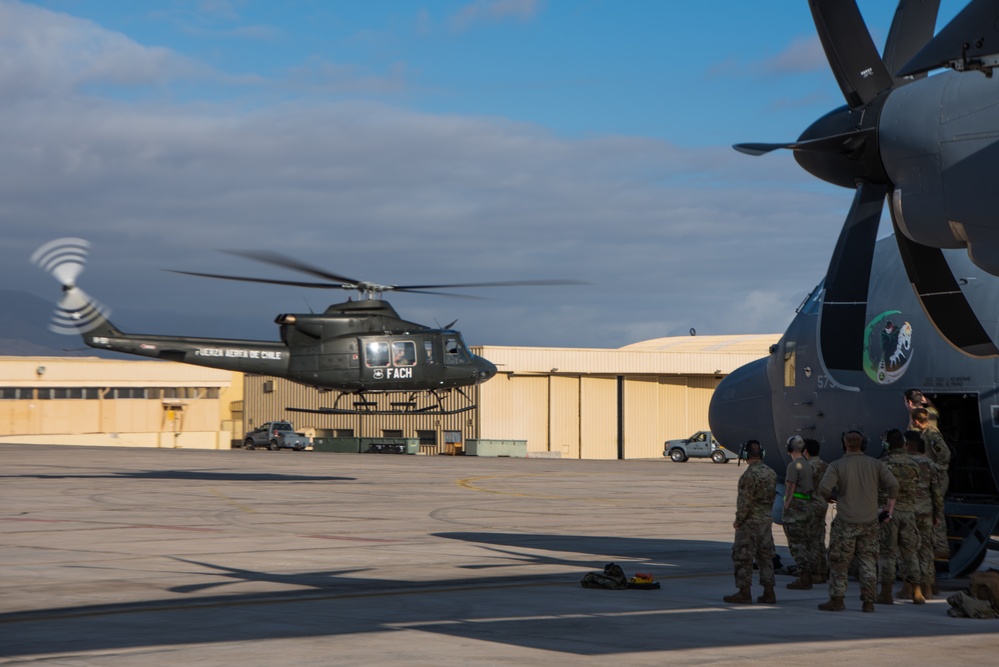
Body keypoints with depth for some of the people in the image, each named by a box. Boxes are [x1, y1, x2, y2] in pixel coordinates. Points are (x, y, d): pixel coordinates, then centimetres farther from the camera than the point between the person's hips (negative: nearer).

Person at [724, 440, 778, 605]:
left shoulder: (750, 474, -18)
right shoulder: (771, 473, 7)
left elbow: (746, 501, -19)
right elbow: (772, 497, 13)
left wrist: (738, 520, -9)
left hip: (750, 521, -8)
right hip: (767, 520, 8)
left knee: (743, 557, -1)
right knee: (765, 556, 12)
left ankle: (744, 593, 0)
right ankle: (769, 593, 11)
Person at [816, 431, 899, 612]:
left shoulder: (836, 466, -7)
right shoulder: (875, 464, 3)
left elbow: (824, 489, -19)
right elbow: (893, 484, -4)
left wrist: (828, 496, 4)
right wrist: (890, 508, 6)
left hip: (846, 522, -3)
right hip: (870, 522, 3)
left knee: (839, 562, 6)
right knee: (868, 563, 8)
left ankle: (837, 599, 7)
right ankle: (868, 602, 6)